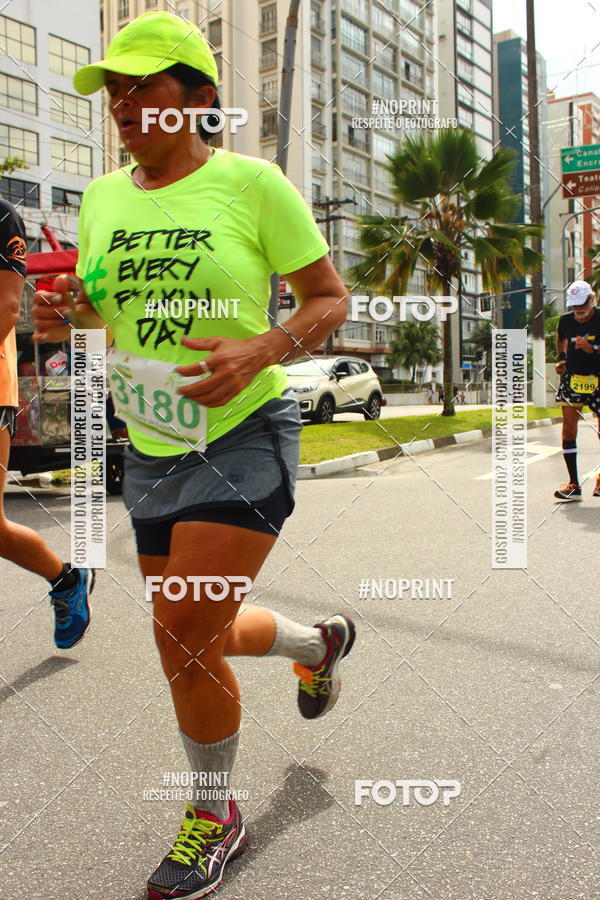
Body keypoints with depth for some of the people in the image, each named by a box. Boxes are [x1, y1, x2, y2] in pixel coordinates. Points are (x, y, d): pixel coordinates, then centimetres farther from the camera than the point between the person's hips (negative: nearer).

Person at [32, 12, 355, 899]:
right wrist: (63, 318, -4)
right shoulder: (103, 197, 8)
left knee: (185, 637, -11)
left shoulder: (251, 182, -7)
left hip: (246, 434, -6)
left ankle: (215, 817, 18)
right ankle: (320, 640, 46)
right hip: (152, 450, 7)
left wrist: (259, 352, -22)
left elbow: (330, 299, -4)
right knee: (194, 640, 14)